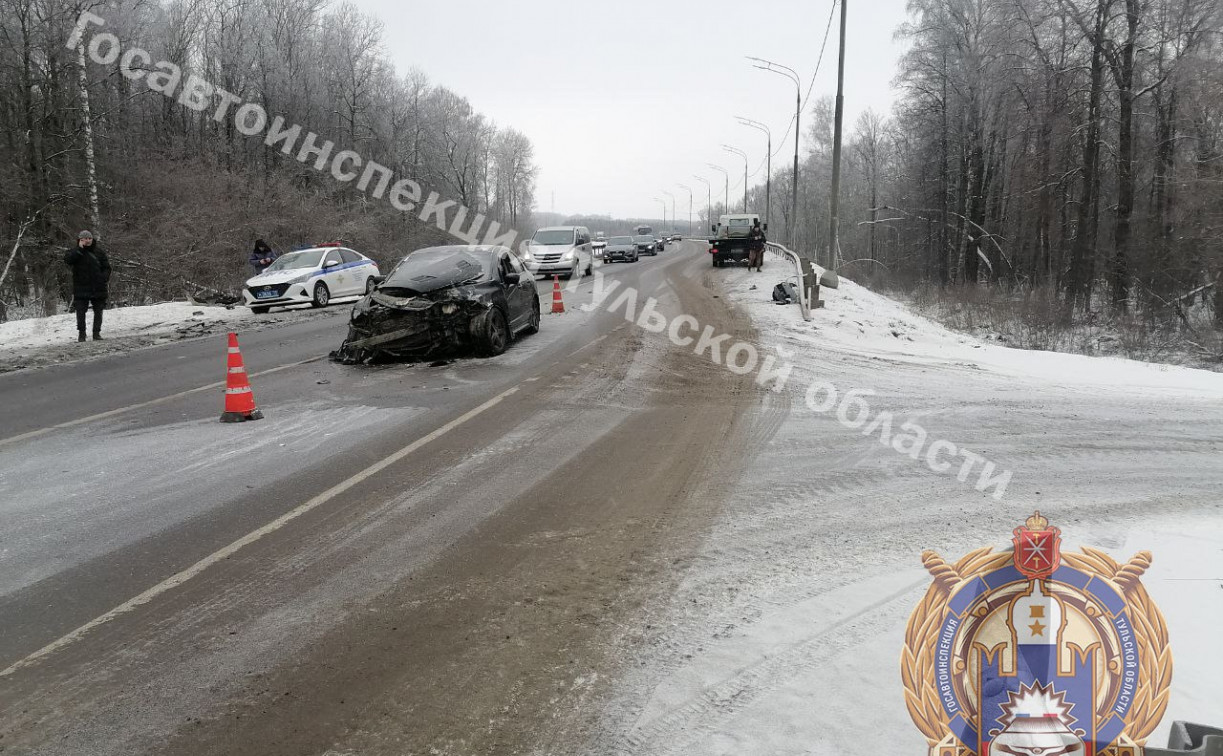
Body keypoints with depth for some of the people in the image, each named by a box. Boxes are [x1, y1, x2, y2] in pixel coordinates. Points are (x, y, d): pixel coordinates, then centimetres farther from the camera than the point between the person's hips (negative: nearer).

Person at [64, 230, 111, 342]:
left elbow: (107, 267, 10)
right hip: (81, 288, -2)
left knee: (98, 311, 6)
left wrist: (105, 277, -8)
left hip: (98, 287, 2)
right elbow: (67, 260, -18)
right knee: (80, 311, -3)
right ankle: (81, 333, 7)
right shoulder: (75, 252, 2)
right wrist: (80, 248, -19)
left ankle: (97, 333, 16)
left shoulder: (99, 252, 7)